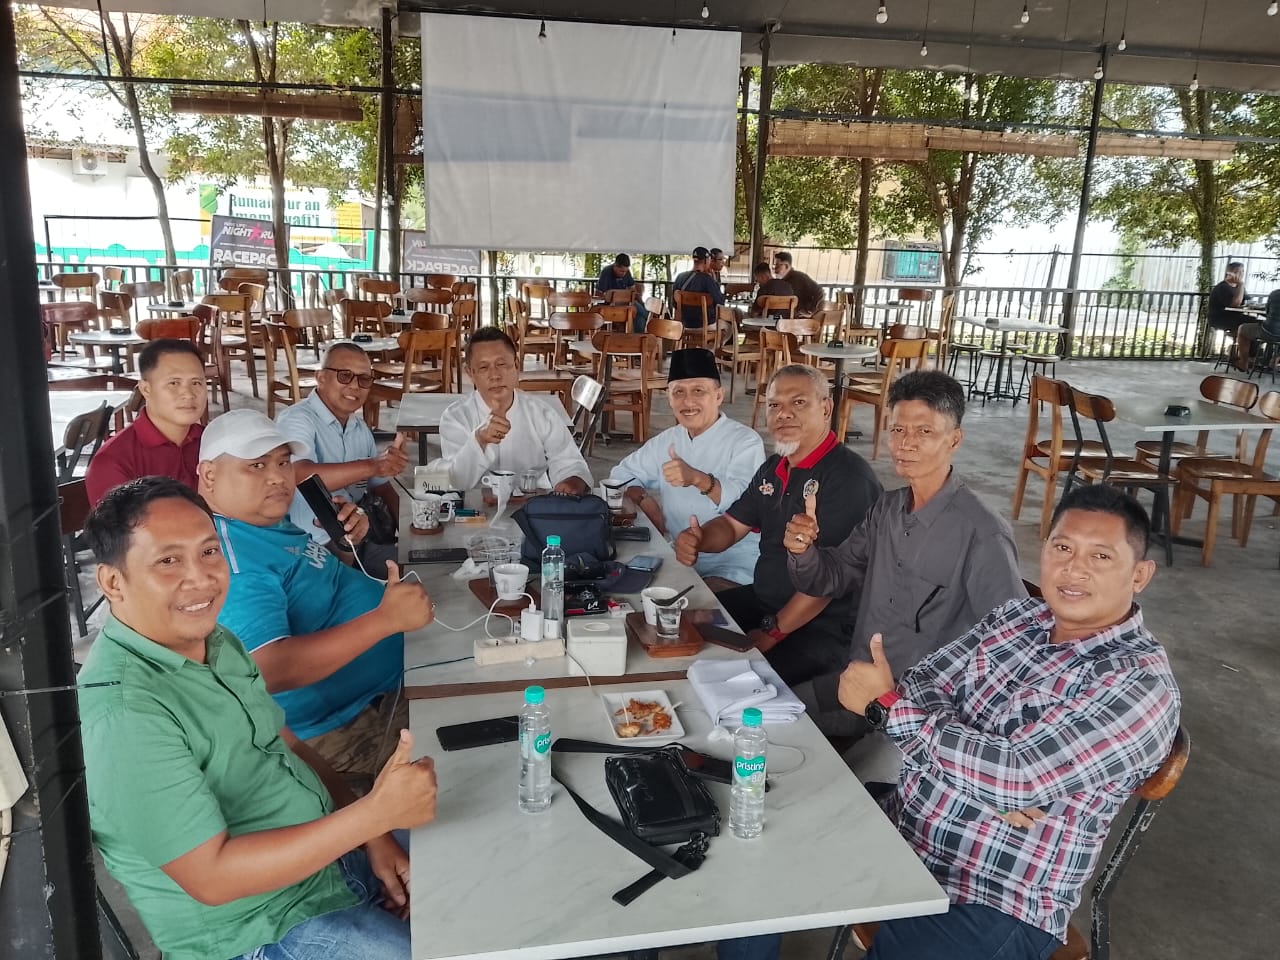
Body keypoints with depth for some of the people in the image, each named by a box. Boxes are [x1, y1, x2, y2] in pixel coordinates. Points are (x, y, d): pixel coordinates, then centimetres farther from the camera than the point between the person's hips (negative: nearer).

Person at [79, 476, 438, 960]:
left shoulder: (216, 641, 2)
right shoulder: (123, 712, -26)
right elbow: (212, 876, -25)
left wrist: (374, 837, -3)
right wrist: (375, 814, -29)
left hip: (335, 852, 8)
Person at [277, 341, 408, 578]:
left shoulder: (360, 428, 15)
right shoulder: (296, 419, -11)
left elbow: (382, 486, 17)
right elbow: (302, 476, -30)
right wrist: (372, 466, -43)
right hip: (318, 545, -7)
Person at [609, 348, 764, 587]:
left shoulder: (745, 441, -8)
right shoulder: (667, 440, 11)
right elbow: (622, 475, 21)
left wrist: (698, 479, -43)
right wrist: (642, 498, -1)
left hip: (731, 567, -6)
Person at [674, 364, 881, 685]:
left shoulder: (848, 476, -19)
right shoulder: (773, 468, 11)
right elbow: (732, 524, 19)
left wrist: (772, 633, -20)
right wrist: (697, 540, -5)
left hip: (824, 625, -9)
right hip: (761, 599, 9)